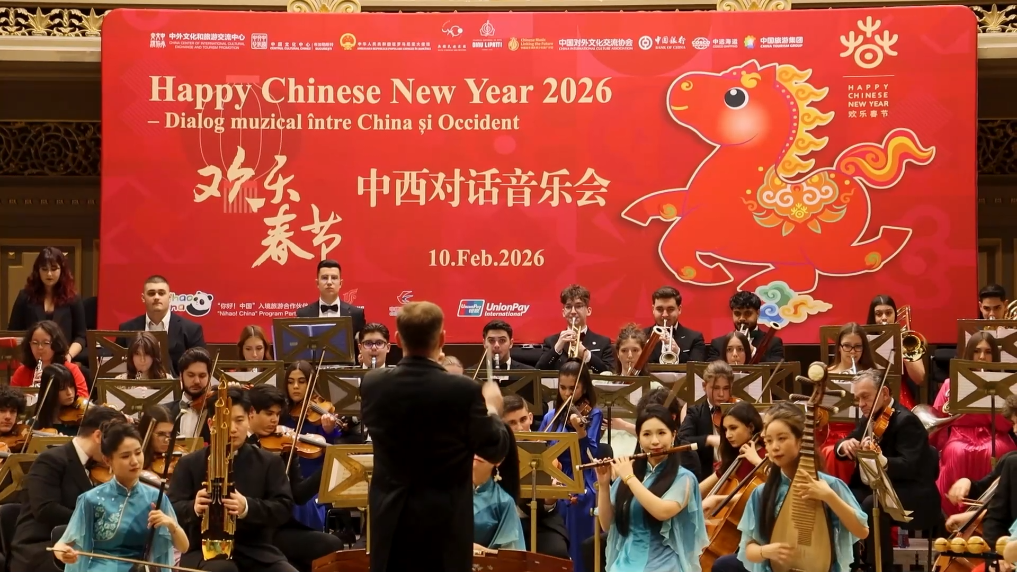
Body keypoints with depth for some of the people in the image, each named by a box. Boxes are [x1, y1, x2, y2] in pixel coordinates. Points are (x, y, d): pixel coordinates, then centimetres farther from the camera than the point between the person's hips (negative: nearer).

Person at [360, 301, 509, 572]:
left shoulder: (373, 384, -4)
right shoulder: (464, 390, -15)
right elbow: (495, 450, -5)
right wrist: (492, 408, 14)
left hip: (391, 517, 3)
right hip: (446, 518, -3)